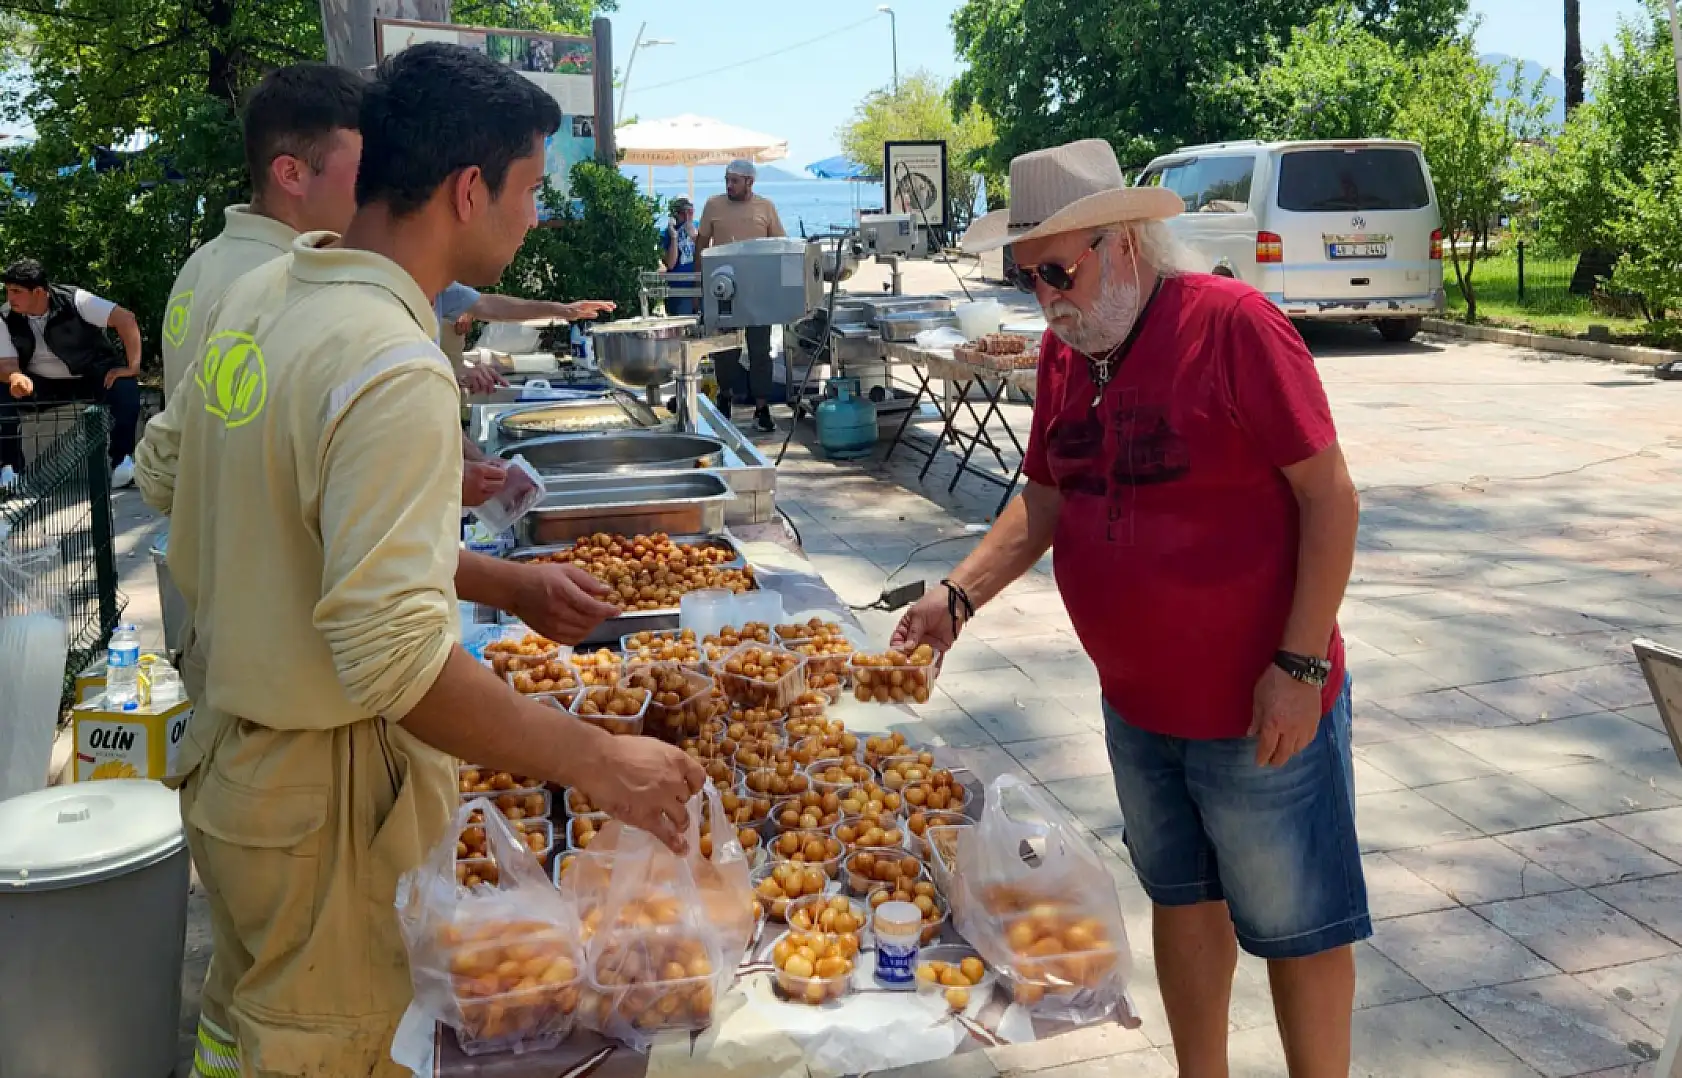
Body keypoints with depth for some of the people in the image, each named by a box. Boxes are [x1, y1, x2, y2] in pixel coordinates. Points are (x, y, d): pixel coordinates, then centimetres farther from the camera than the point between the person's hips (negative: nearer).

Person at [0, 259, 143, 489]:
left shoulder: (73, 300, -21)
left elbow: (125, 319, -24)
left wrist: (133, 367, -29)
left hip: (91, 379, -3)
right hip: (41, 384, 3)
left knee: (125, 389, -33)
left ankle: (122, 459, -20)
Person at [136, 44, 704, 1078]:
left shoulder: (256, 298, 2)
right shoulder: (394, 370, -27)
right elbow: (396, 660, -33)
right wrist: (598, 761, -28)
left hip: (232, 751, 9)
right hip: (337, 801, -9)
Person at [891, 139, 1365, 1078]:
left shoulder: (1231, 324, -18)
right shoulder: (1064, 350, 3)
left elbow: (1330, 496, -17)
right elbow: (1046, 498, 12)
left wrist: (1300, 666, -20)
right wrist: (960, 596, -1)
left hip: (1256, 709, -7)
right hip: (1137, 706, 7)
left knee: (1295, 925, 9)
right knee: (1182, 897, 21)